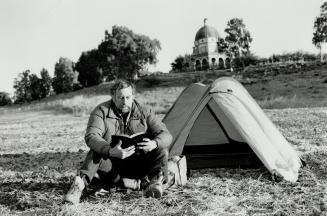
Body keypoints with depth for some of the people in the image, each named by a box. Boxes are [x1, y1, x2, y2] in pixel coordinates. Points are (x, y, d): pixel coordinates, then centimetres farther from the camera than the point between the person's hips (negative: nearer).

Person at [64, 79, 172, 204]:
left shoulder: (144, 112, -3)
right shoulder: (101, 111, -9)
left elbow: (166, 135, -9)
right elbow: (91, 136, -25)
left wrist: (154, 143, -35)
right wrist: (110, 151, -46)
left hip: (137, 167, 2)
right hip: (112, 166, -2)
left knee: (161, 150, -22)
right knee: (96, 152, -31)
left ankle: (155, 182, -41)